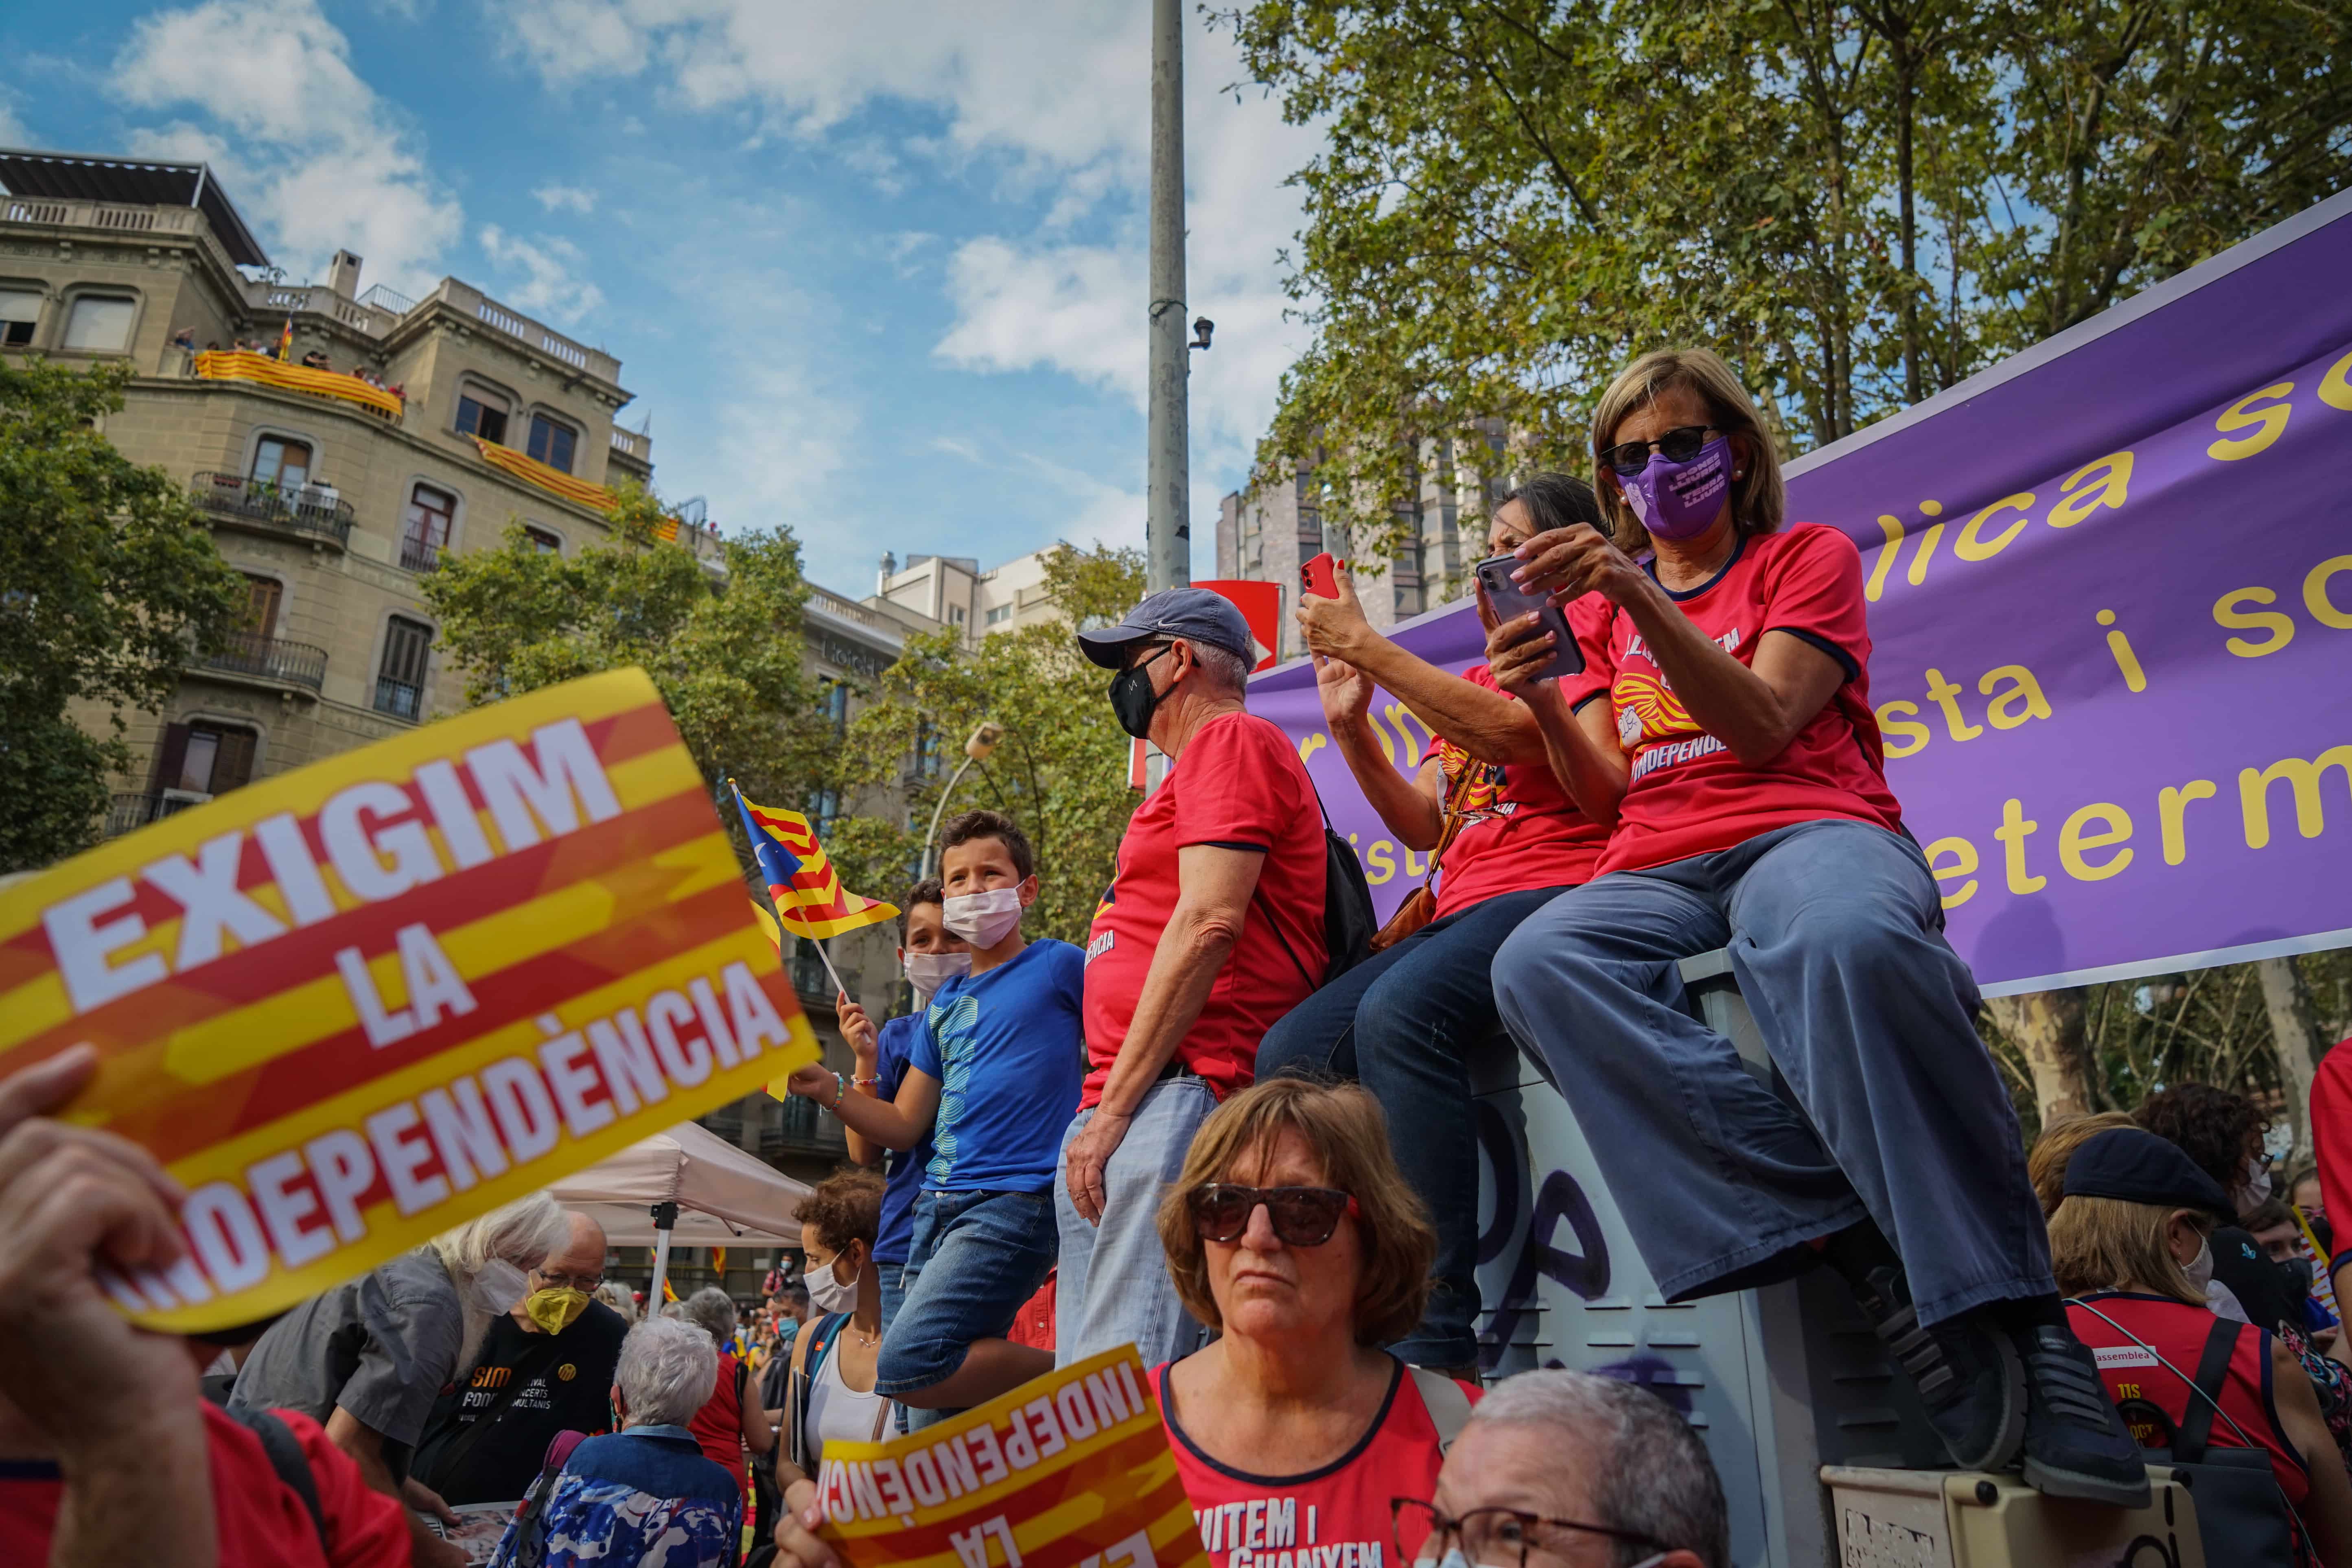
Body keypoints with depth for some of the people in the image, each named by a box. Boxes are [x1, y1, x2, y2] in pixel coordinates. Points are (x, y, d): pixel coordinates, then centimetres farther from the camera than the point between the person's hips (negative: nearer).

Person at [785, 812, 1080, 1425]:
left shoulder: (1059, 966, 1)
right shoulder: (946, 1002, 18)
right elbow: (903, 1126, 17)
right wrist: (830, 1091, 1)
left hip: (1014, 1201, -7)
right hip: (937, 1208, 7)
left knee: (908, 1366, -22)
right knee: (934, 1427, 5)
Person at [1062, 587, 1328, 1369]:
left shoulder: (1234, 740, 0)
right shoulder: (1198, 765, 29)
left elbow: (1209, 924, -14)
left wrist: (1114, 1107, -15)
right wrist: (1100, 1108, 19)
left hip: (1177, 1098, -10)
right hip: (1112, 1115, 10)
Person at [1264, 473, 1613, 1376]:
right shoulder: (1473, 681, 30)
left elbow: (1517, 731, -13)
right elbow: (1422, 825, 21)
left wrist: (1367, 647, -9)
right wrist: (1351, 724, 8)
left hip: (1554, 890, -8)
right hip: (1461, 911, 8)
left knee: (1399, 1015, -36)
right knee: (1291, 1051, -14)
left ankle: (1436, 1343, -34)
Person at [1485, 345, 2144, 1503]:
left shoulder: (1806, 558, 15)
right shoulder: (1608, 606, 25)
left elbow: (1764, 728, -5)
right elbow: (1607, 796, 15)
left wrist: (1641, 595, -16)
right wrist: (1538, 696, -4)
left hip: (1808, 829, -3)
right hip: (1657, 873, 3)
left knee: (1848, 940, -42)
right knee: (1536, 964, -34)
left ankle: (2009, 1312, -30)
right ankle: (1844, 1236, -34)